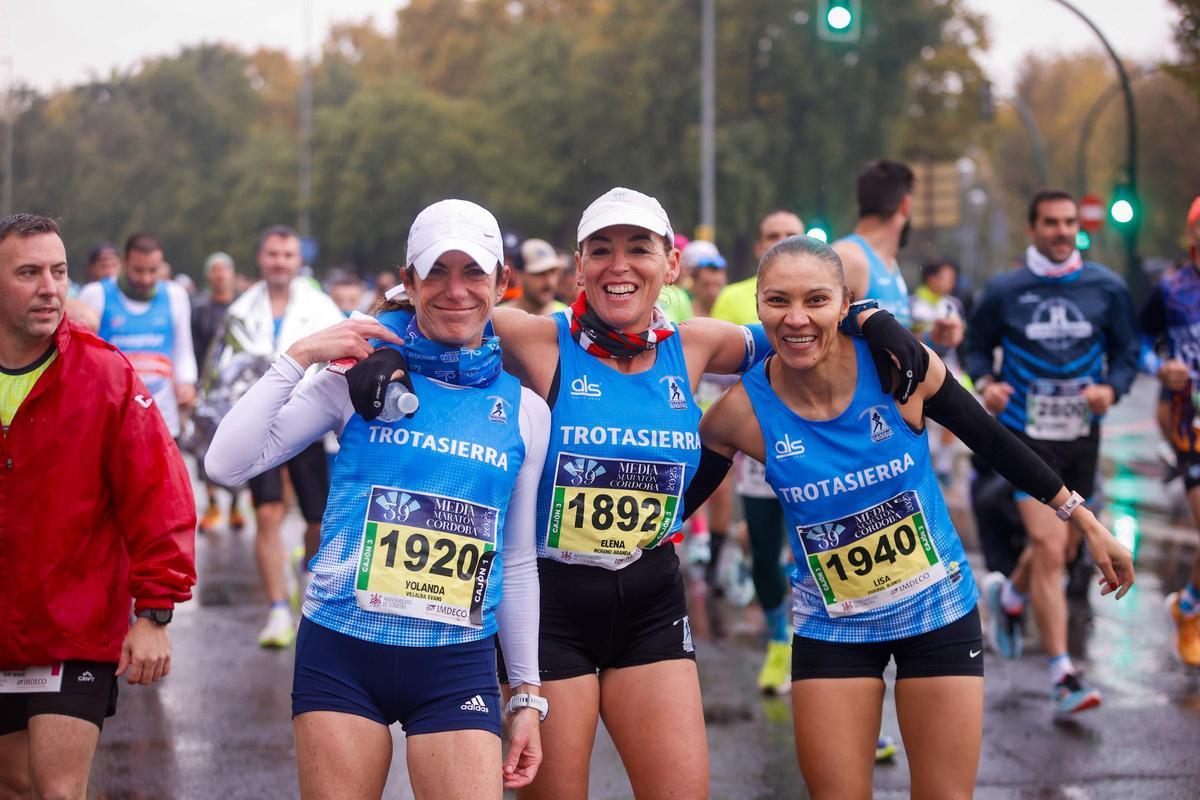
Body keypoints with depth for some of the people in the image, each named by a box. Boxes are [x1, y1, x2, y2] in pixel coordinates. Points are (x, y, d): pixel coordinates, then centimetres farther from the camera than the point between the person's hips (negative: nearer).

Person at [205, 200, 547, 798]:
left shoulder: (525, 411, 7)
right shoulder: (363, 378, 2)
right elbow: (228, 464, -6)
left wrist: (527, 695, 13)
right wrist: (297, 359, -11)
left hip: (457, 665, 1)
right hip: (341, 656, -1)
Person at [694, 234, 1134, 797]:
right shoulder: (742, 412, -16)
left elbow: (994, 442, -3)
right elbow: (674, 503, 1)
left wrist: (1083, 520, 4)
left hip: (938, 611, 0)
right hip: (830, 627, 0)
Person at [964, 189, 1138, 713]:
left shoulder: (1107, 289, 2)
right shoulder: (1005, 290, -3)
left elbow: (1126, 350, 9)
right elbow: (976, 345, 8)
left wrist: (1112, 388, -12)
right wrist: (985, 382, -13)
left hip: (1081, 436, 4)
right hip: (1027, 435, -4)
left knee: (1060, 550, 17)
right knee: (1048, 551, -14)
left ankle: (1008, 596, 51)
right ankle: (1063, 677, -11)